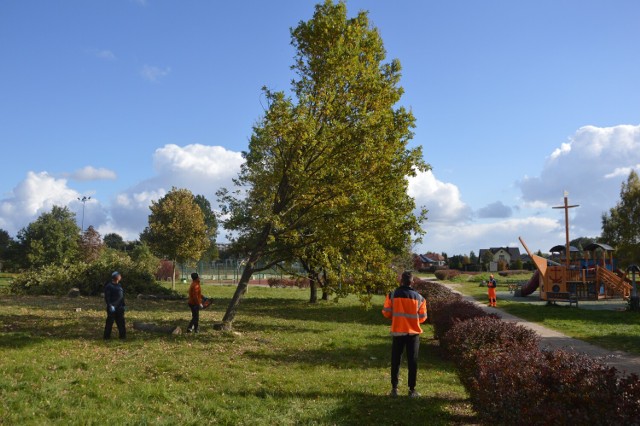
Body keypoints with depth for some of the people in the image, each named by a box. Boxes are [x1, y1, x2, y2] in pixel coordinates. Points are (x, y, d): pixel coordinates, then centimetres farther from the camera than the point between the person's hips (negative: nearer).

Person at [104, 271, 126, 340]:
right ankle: (107, 336, 7)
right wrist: (110, 305, -21)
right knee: (110, 322, -1)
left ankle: (122, 335, 19)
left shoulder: (119, 285, 12)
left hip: (119, 307, 7)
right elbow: (107, 297, -15)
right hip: (112, 307, -7)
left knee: (121, 322, 11)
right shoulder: (109, 286, -10)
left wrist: (123, 305, 15)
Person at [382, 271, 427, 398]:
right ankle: (412, 390, 9)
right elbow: (422, 317, 3)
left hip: (398, 332, 0)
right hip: (413, 333, 0)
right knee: (412, 361, 7)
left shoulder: (392, 295, -5)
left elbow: (386, 313, -2)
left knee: (395, 361, 9)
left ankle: (394, 389, 10)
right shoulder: (419, 297, -2)